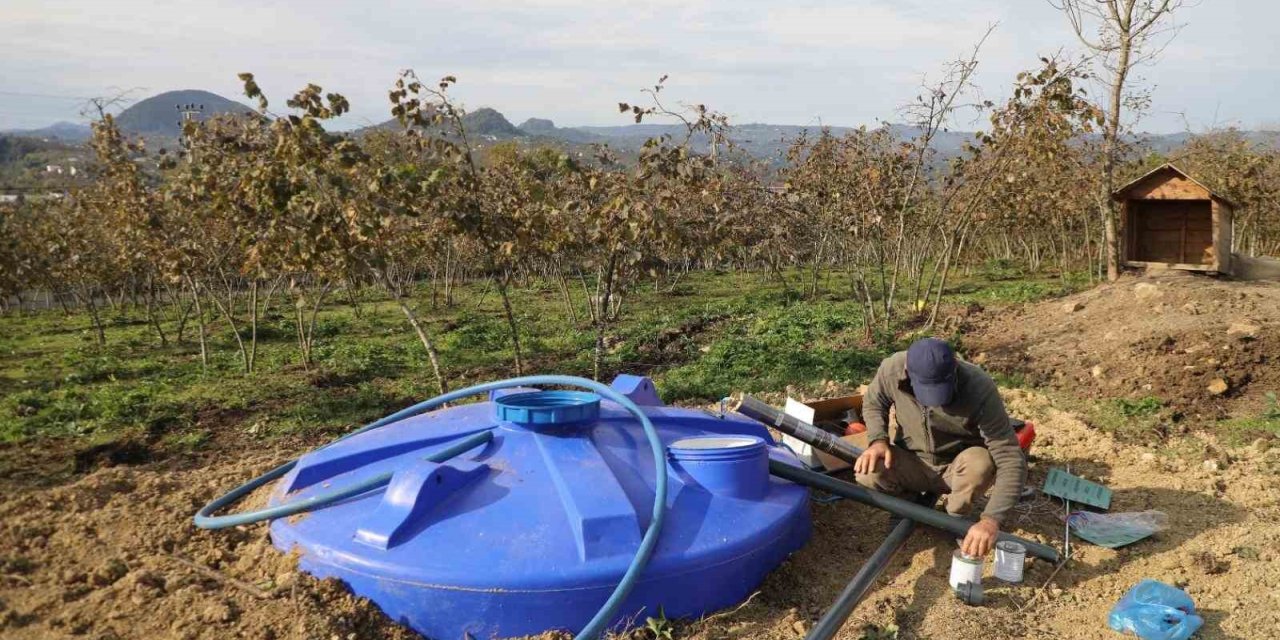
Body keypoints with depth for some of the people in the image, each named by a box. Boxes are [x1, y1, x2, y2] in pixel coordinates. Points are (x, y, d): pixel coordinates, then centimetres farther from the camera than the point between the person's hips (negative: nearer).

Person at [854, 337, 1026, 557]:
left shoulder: (979, 389, -32)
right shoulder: (892, 368, -23)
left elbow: (1011, 459, -33)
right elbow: (873, 402, 1)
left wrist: (991, 520, -45)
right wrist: (878, 440, -19)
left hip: (958, 468, -1)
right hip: (913, 465, 2)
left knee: (981, 463, -36)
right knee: (868, 472, -29)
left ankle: (957, 519, -3)